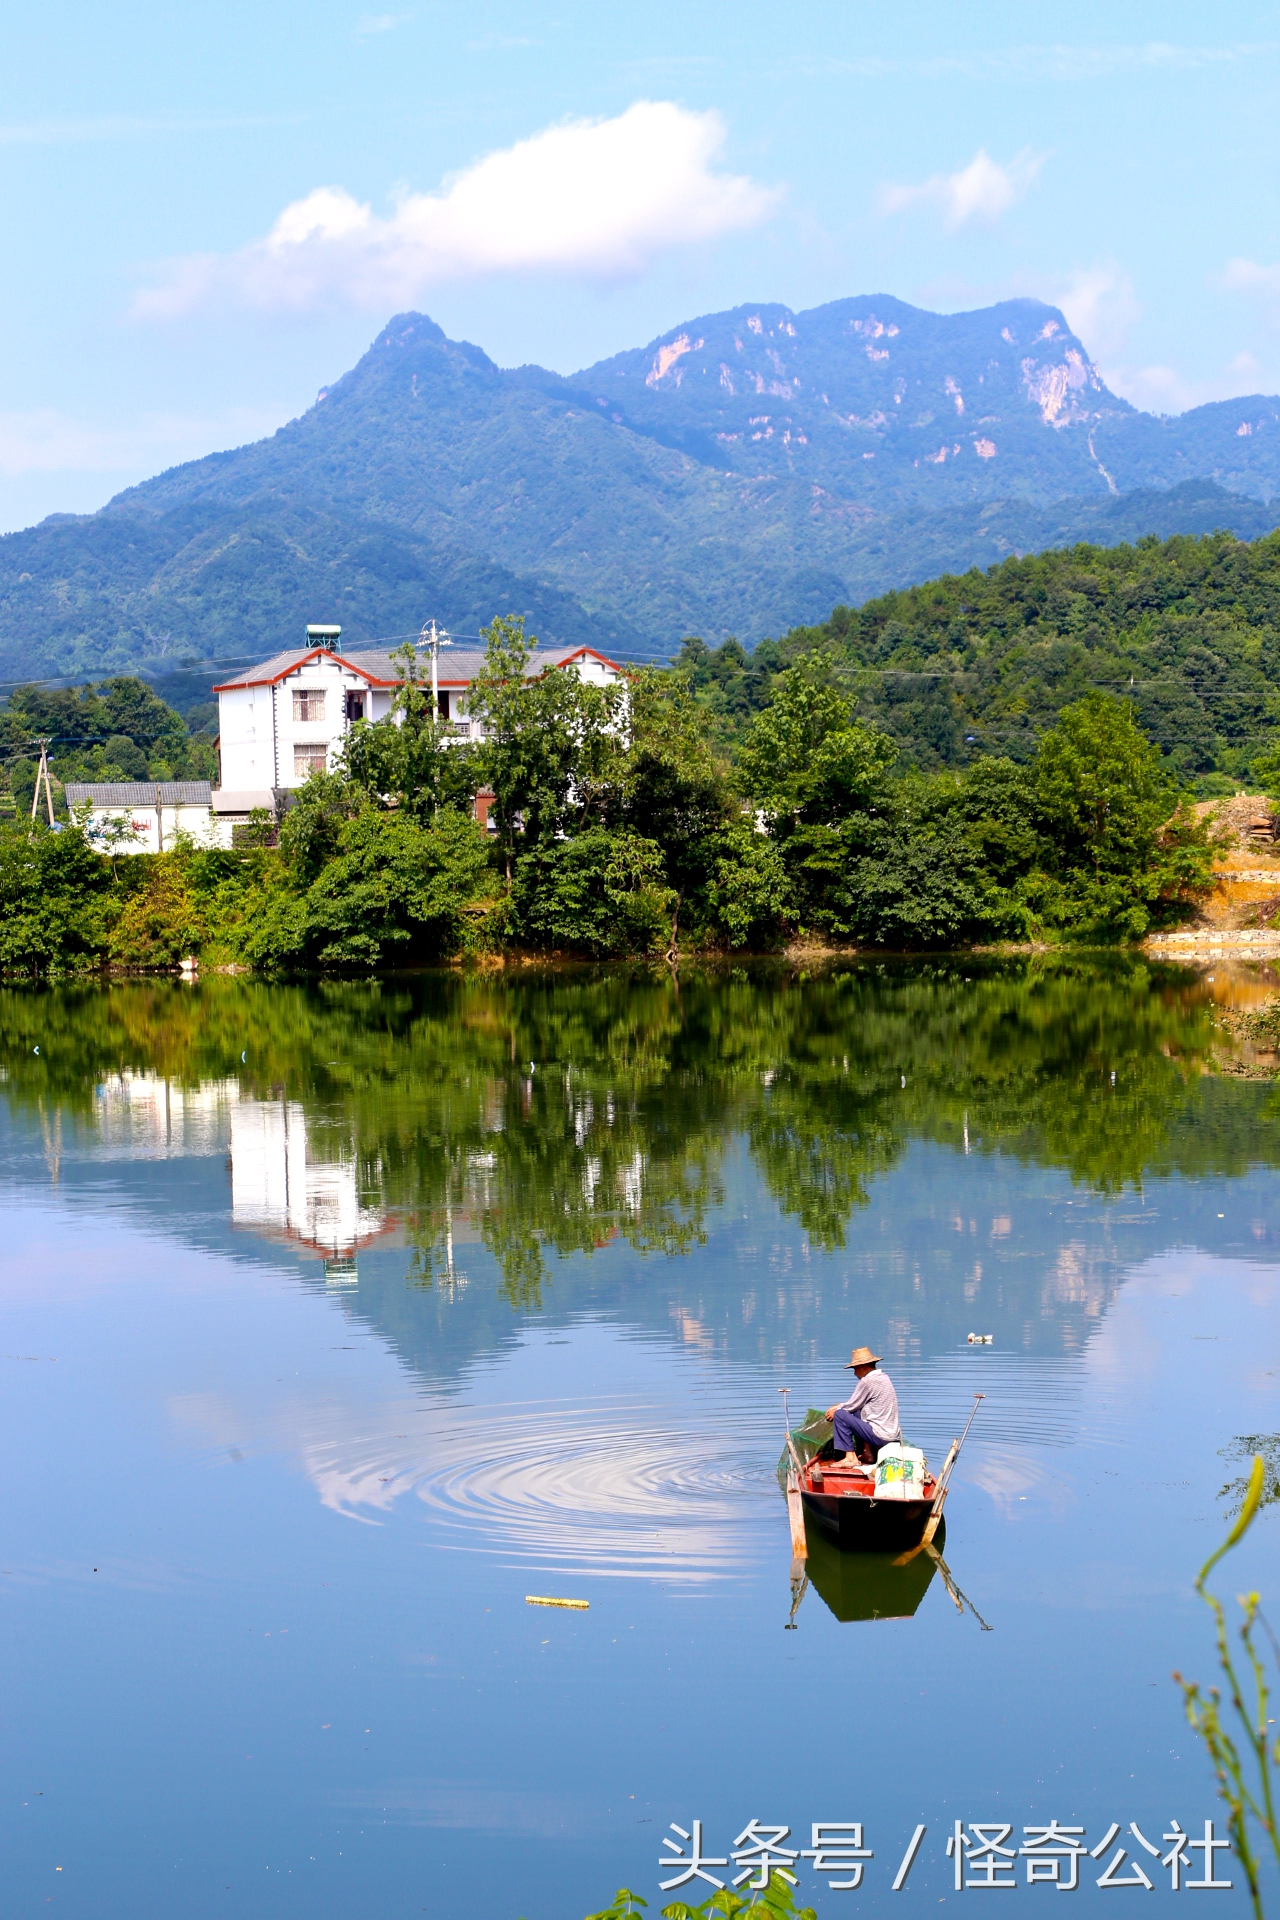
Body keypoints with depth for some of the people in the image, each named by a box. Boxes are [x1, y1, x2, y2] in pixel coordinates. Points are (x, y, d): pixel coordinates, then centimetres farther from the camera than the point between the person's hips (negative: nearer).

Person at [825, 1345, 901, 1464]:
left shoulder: (867, 1381, -14)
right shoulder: (884, 1378, 14)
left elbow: (851, 1406, -4)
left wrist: (836, 1410, 15)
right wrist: (838, 1406, 21)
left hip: (881, 1438, -9)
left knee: (840, 1415, -6)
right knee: (857, 1412, 27)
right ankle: (867, 1453, 21)